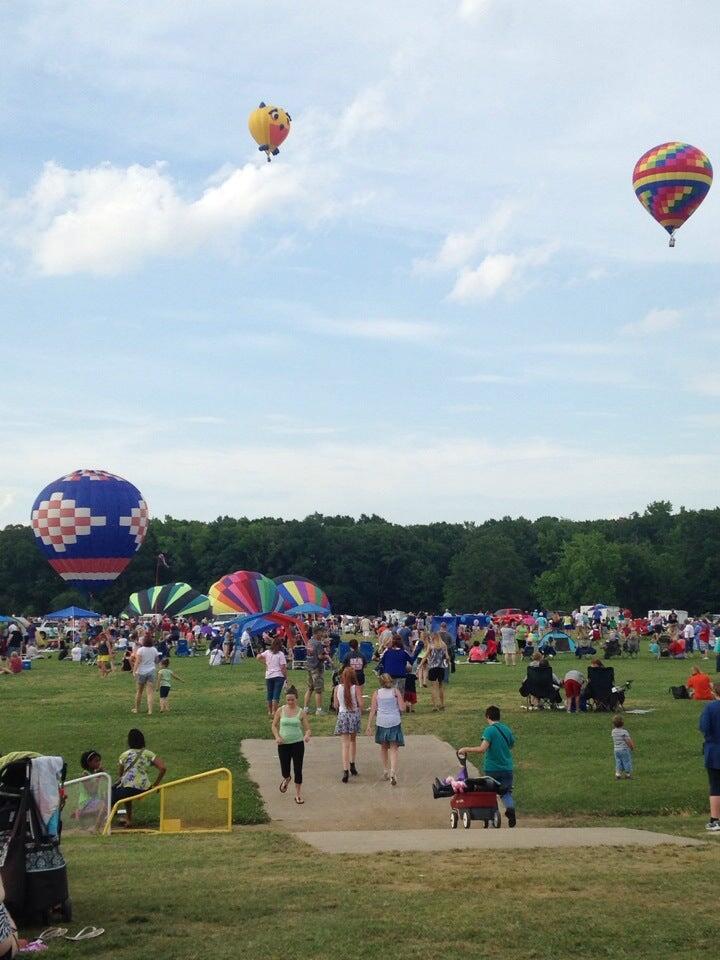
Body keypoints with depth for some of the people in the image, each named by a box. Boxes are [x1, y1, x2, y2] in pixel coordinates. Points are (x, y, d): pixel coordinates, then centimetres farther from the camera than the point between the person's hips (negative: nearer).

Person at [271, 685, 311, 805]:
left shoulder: (301, 713, -3)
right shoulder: (280, 711, -1)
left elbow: (307, 728, -3)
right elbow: (274, 725, 8)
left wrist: (307, 735, -25)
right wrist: (277, 736, -9)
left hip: (298, 743, -1)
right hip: (283, 744, 1)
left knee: (298, 770, -1)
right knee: (285, 771, 6)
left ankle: (298, 794, 15)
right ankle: (286, 779, 44)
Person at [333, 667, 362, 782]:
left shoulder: (337, 688, -6)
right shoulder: (355, 688, -10)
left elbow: (336, 705, 0)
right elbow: (360, 704, -10)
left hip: (342, 715, 0)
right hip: (354, 714, 0)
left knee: (345, 744, -1)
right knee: (353, 740, 23)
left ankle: (346, 770, -12)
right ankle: (352, 765, 32)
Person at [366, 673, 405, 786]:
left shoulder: (377, 693, 2)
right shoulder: (396, 691, -1)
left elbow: (373, 710, -1)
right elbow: (402, 708, -5)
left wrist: (369, 725, 3)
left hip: (381, 722, 2)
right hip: (394, 721, -2)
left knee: (384, 747, 20)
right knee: (394, 748, -2)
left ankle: (385, 771, 28)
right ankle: (393, 772, -19)